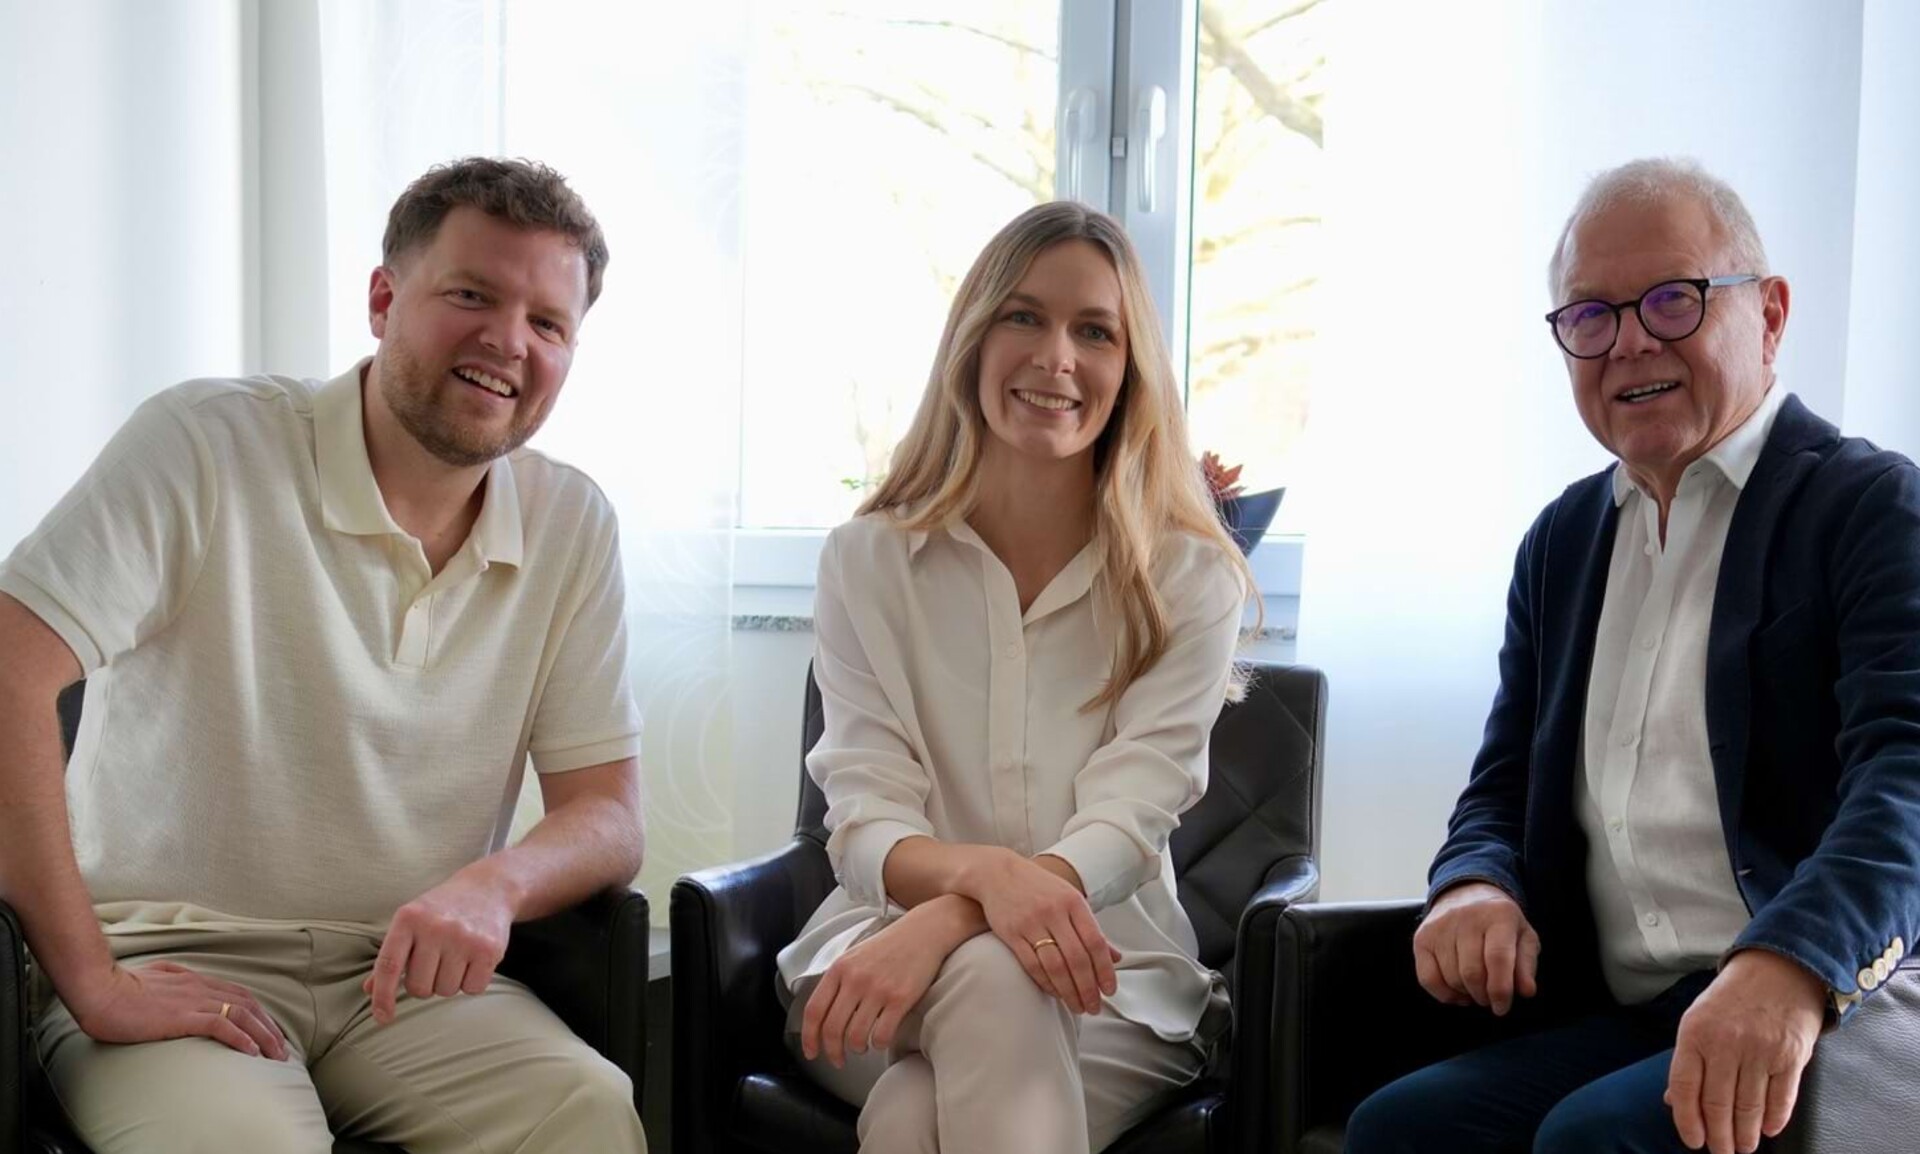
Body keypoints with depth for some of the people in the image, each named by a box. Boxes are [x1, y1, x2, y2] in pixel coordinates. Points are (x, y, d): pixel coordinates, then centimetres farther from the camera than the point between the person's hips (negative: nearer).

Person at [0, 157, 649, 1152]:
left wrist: (497, 882, -21)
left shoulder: (573, 525, 4)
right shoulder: (209, 445, -10)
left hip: (403, 975, 4)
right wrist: (91, 985, -20)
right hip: (179, 963, -3)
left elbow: (607, 815, 3)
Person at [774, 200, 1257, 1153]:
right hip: (882, 943, 2)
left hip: (1109, 978, -1)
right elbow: (866, 828, -6)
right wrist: (981, 874, -32)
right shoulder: (868, 560, 4)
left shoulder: (1190, 580, 1)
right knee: (992, 975, -35)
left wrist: (939, 922, -32)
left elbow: (1125, 825, -12)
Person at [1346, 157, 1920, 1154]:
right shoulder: (1561, 541, 17)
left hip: (1831, 1017, -5)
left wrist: (1790, 968, -38)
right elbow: (1504, 789, 19)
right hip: (1617, 1025, 5)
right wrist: (1476, 885, -6)